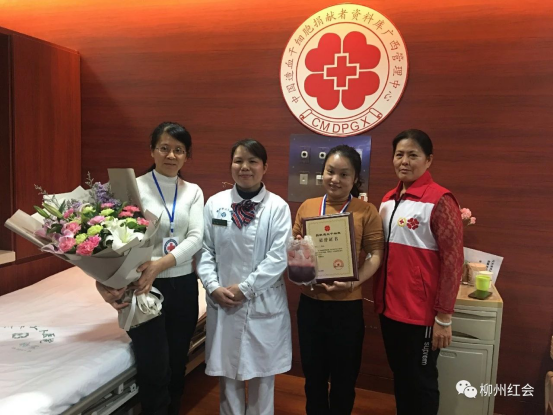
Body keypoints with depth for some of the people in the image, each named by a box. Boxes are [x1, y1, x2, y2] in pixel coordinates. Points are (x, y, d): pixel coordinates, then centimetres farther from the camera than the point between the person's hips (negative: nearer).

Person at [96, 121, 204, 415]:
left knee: (177, 367, 17)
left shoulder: (193, 192, 5)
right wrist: (104, 279, -29)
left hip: (183, 285, 4)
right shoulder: (136, 187, -6)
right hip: (145, 287, -3)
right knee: (154, 372, 1)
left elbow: (196, 238, -7)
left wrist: (160, 264, -23)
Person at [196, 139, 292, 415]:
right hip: (222, 303, 2)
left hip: (263, 304, -1)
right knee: (226, 374, 15)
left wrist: (244, 288, -13)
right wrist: (213, 287, -10)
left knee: (261, 375, 15)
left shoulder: (278, 206, -6)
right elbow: (204, 249, 2)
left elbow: (279, 256, -10)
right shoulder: (215, 203, 2)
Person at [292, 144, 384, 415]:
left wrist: (353, 282, -22)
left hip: (347, 304, -2)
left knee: (344, 376, 14)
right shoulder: (307, 207, 4)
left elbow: (375, 255, -7)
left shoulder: (366, 211, -4)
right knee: (313, 372, 18)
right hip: (310, 302, 3)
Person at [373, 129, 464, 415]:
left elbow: (452, 260, -14)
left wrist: (444, 317, -14)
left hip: (421, 312, -6)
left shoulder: (440, 200, -13)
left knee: (420, 382, 10)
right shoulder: (388, 199, 8)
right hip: (389, 307, 7)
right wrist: (379, 298, 12)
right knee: (399, 378, 21)